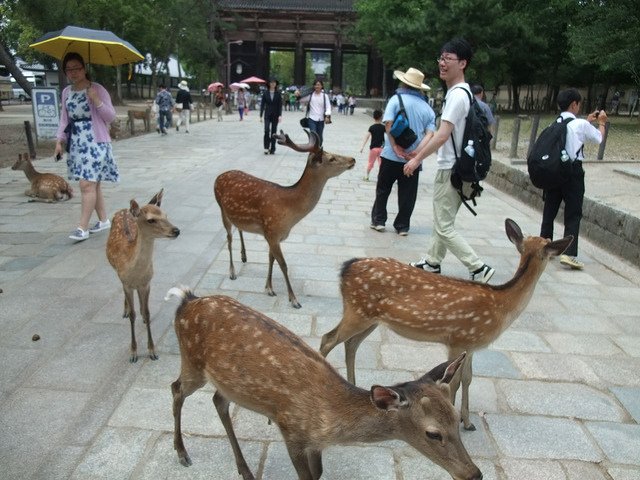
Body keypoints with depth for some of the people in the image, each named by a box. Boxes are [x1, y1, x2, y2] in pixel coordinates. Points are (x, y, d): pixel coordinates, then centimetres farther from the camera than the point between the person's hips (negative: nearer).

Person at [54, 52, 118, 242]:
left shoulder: (97, 89, -4)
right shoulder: (66, 92, 13)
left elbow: (111, 116, -6)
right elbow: (64, 119, 17)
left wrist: (96, 101, -20)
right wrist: (59, 141, 8)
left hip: (95, 142, -6)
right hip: (76, 143, 6)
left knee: (87, 184, -12)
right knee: (93, 183, 9)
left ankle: (83, 227, -10)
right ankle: (103, 220, 21)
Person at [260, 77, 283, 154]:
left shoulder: (278, 93, 1)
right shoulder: (265, 93, 2)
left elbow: (280, 105, -1)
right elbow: (262, 104, 3)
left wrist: (280, 115, -12)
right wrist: (261, 115, -1)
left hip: (275, 115, 0)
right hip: (267, 115, 0)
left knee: (273, 132, 4)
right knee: (267, 130, -14)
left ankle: (272, 149, 11)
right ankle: (266, 147, -4)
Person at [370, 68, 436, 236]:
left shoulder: (396, 99, -3)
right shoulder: (427, 107, 6)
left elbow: (388, 123, -15)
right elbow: (430, 133, -5)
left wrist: (395, 146, -17)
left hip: (391, 155, -2)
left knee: (383, 190, 14)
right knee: (407, 194, 10)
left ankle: (378, 220, 18)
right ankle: (402, 226, 15)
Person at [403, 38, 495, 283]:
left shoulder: (457, 95, -18)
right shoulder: (457, 92, 13)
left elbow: (443, 135, -24)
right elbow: (440, 131, 19)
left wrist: (417, 159, -18)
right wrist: (418, 151, 21)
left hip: (451, 170, -10)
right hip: (452, 167, 10)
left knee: (444, 227, -4)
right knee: (442, 220, 20)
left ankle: (478, 269, -1)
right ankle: (432, 262, 33)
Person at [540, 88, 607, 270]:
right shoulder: (581, 124, -6)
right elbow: (598, 137, 12)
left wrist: (588, 121, 33)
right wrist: (602, 122, 29)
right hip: (573, 171, -5)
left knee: (549, 210, 14)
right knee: (573, 214, -2)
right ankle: (569, 254, -10)